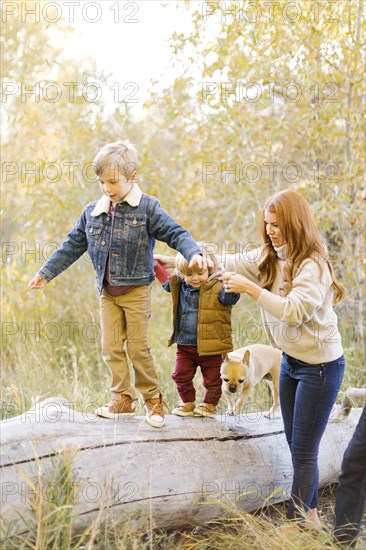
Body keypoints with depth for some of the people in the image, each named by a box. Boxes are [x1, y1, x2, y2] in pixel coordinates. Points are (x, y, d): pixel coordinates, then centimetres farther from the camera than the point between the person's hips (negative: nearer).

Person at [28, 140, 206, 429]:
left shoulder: (147, 208, -10)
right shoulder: (92, 212, 3)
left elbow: (175, 233, -13)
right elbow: (73, 246, 11)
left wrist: (193, 253, -32)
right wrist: (46, 273, 13)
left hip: (136, 290, -5)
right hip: (107, 292, 5)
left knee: (138, 347, 1)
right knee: (111, 347, 6)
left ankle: (153, 398, 17)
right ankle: (123, 398, 17)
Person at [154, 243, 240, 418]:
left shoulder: (217, 286, -15)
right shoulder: (180, 285, 2)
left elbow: (229, 298, -31)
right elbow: (166, 281, 23)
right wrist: (155, 265, 20)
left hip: (209, 346, -5)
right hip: (185, 345, 5)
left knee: (212, 378, 10)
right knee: (181, 376, 13)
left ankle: (210, 404, 31)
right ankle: (188, 403, 32)